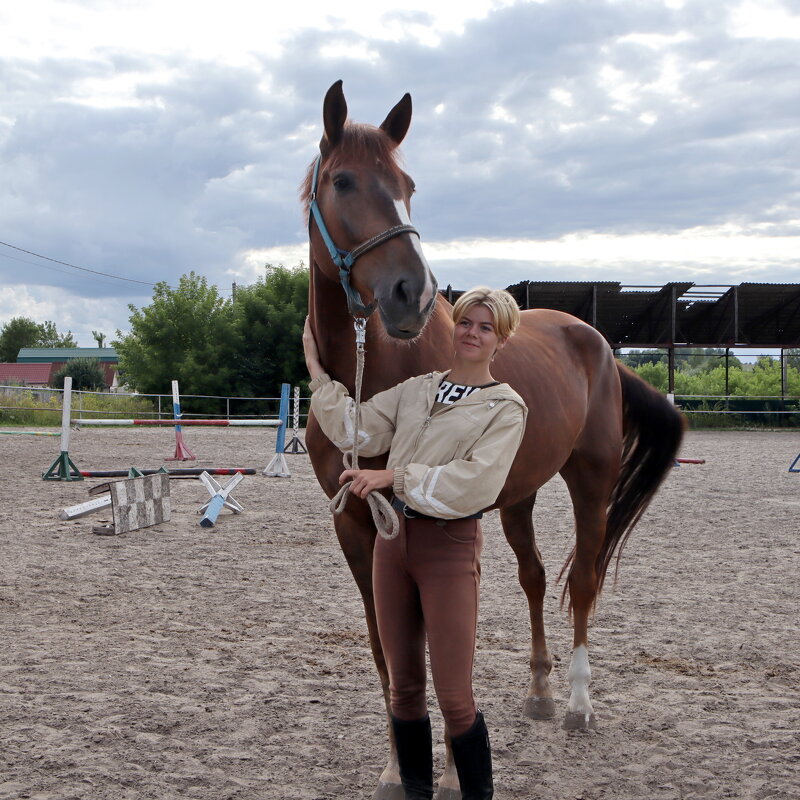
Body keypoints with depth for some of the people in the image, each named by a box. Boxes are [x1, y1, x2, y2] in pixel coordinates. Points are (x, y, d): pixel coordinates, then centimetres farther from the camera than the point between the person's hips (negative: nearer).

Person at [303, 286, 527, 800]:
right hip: (395, 536, 5)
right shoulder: (417, 388, 12)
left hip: (450, 545, -5)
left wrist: (396, 477, -18)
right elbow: (355, 431, 4)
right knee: (404, 686, 13)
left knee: (455, 696, -4)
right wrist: (317, 369, 4)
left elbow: (475, 484, -17)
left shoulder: (506, 407, -4)